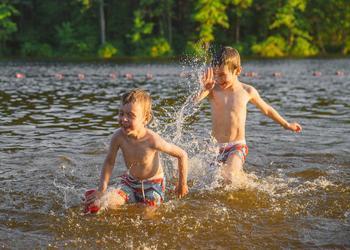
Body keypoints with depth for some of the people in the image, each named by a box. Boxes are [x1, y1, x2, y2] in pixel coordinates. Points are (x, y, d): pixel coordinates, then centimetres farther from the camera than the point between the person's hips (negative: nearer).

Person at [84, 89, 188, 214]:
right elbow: (109, 162, -7)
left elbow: (182, 155, -19)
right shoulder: (119, 136, -23)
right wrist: (102, 189, -16)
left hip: (152, 184, -2)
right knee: (107, 202, -18)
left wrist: (182, 184, -8)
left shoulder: (152, 140, -32)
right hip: (130, 181, 2)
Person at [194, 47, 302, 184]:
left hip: (237, 146, -2)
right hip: (216, 146, 2)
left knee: (230, 176, -25)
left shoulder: (247, 91, -2)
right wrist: (204, 89, -45)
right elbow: (194, 101, -25)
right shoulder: (213, 89, -5)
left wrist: (286, 125, 26)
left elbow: (266, 109, 15)